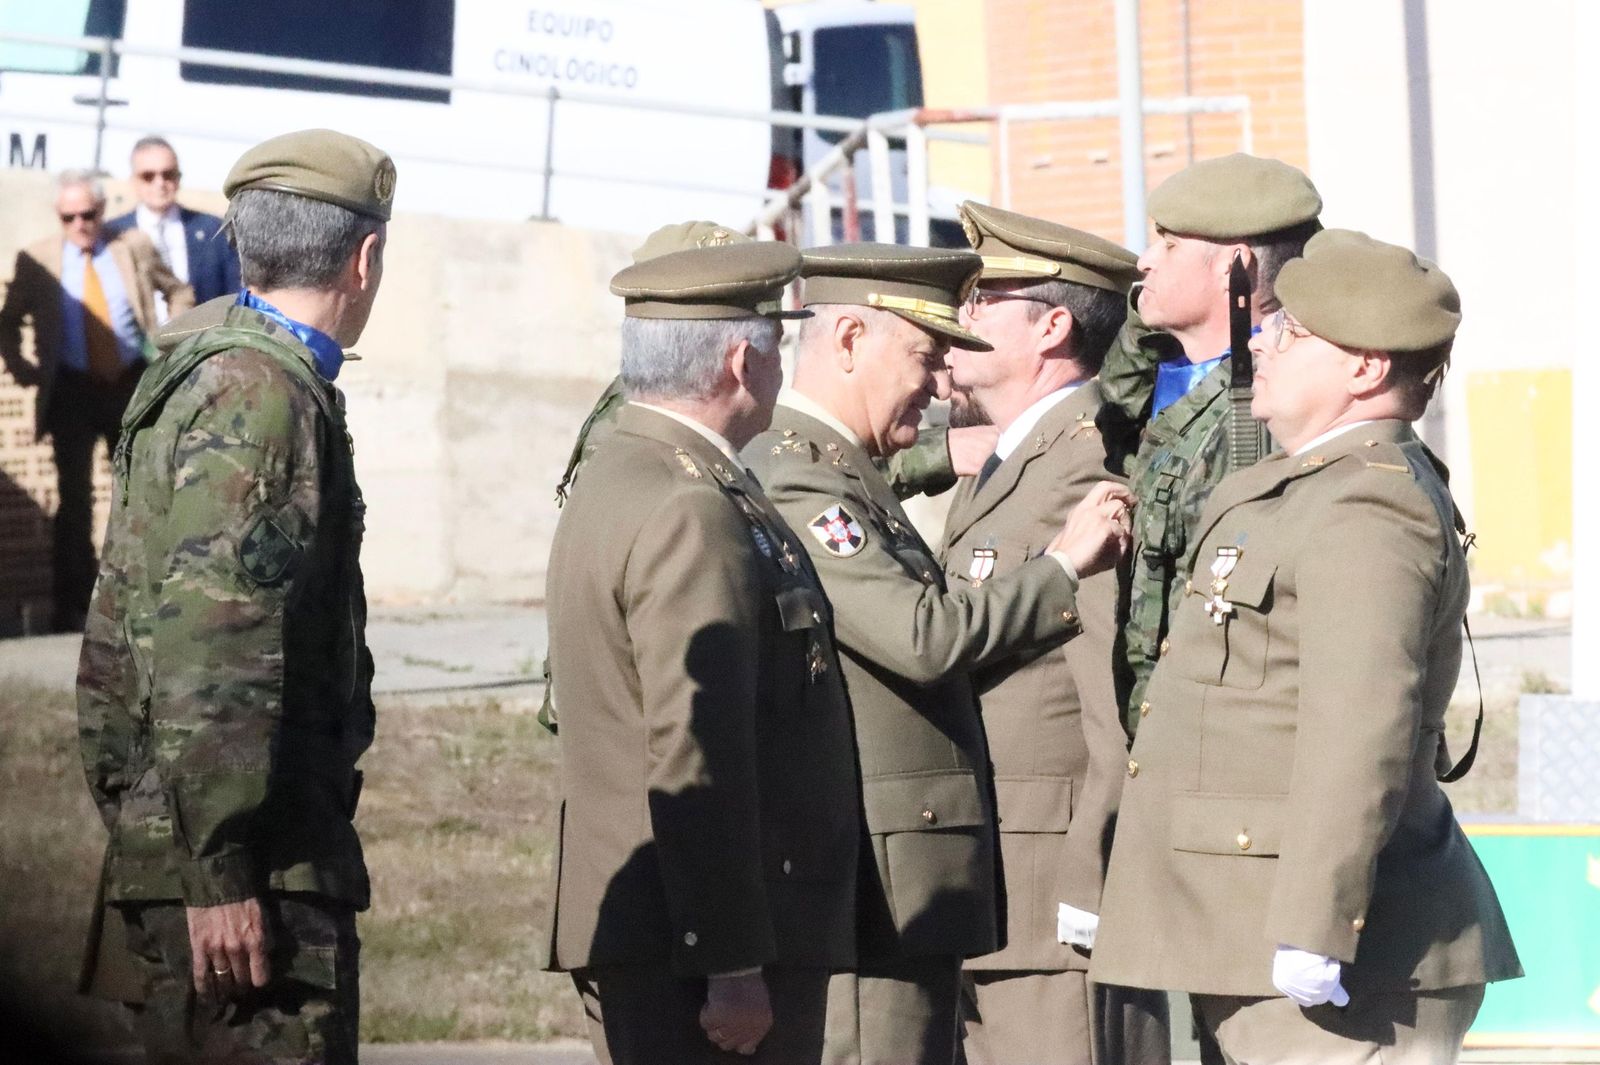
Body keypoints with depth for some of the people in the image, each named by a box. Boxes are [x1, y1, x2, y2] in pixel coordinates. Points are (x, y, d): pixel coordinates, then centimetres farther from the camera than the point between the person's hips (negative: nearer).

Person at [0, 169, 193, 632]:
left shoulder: (134, 248, 2)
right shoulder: (37, 260, 0)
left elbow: (178, 291, 16)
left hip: (131, 385, 1)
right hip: (72, 390, -1)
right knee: (74, 498, 0)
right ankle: (73, 607, 5)